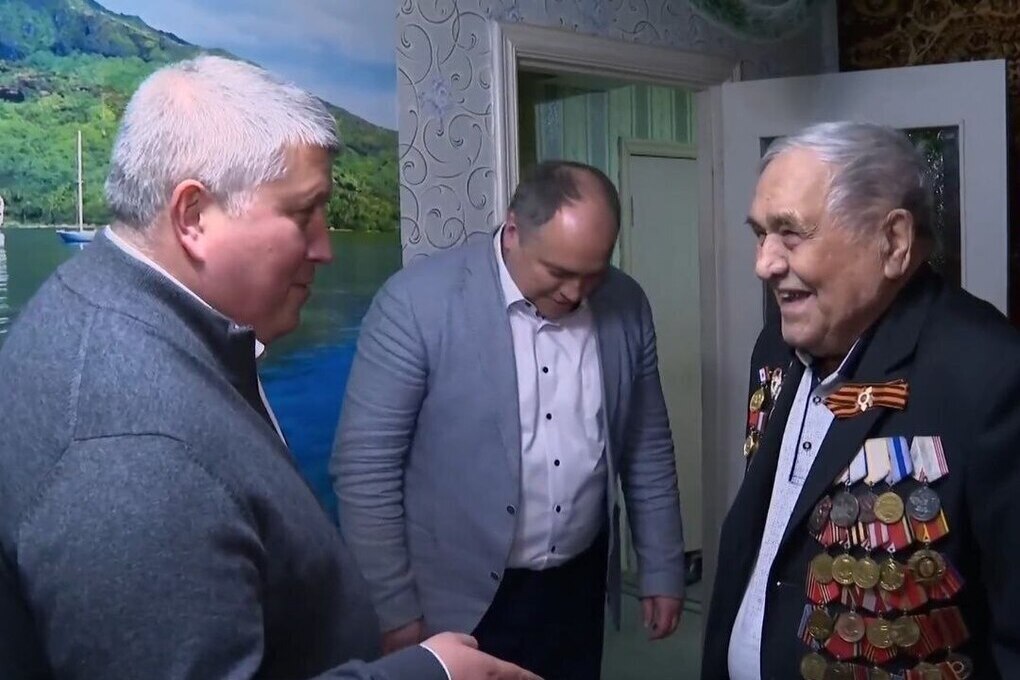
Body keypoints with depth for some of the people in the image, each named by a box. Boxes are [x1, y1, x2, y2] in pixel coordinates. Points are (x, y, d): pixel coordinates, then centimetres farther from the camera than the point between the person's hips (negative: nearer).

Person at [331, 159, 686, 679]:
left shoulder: (626, 306, -3)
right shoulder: (417, 302, -18)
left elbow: (647, 450, 7)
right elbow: (365, 468, -14)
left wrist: (662, 569, 10)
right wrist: (394, 610, -11)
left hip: (579, 587, 4)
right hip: (462, 600, -4)